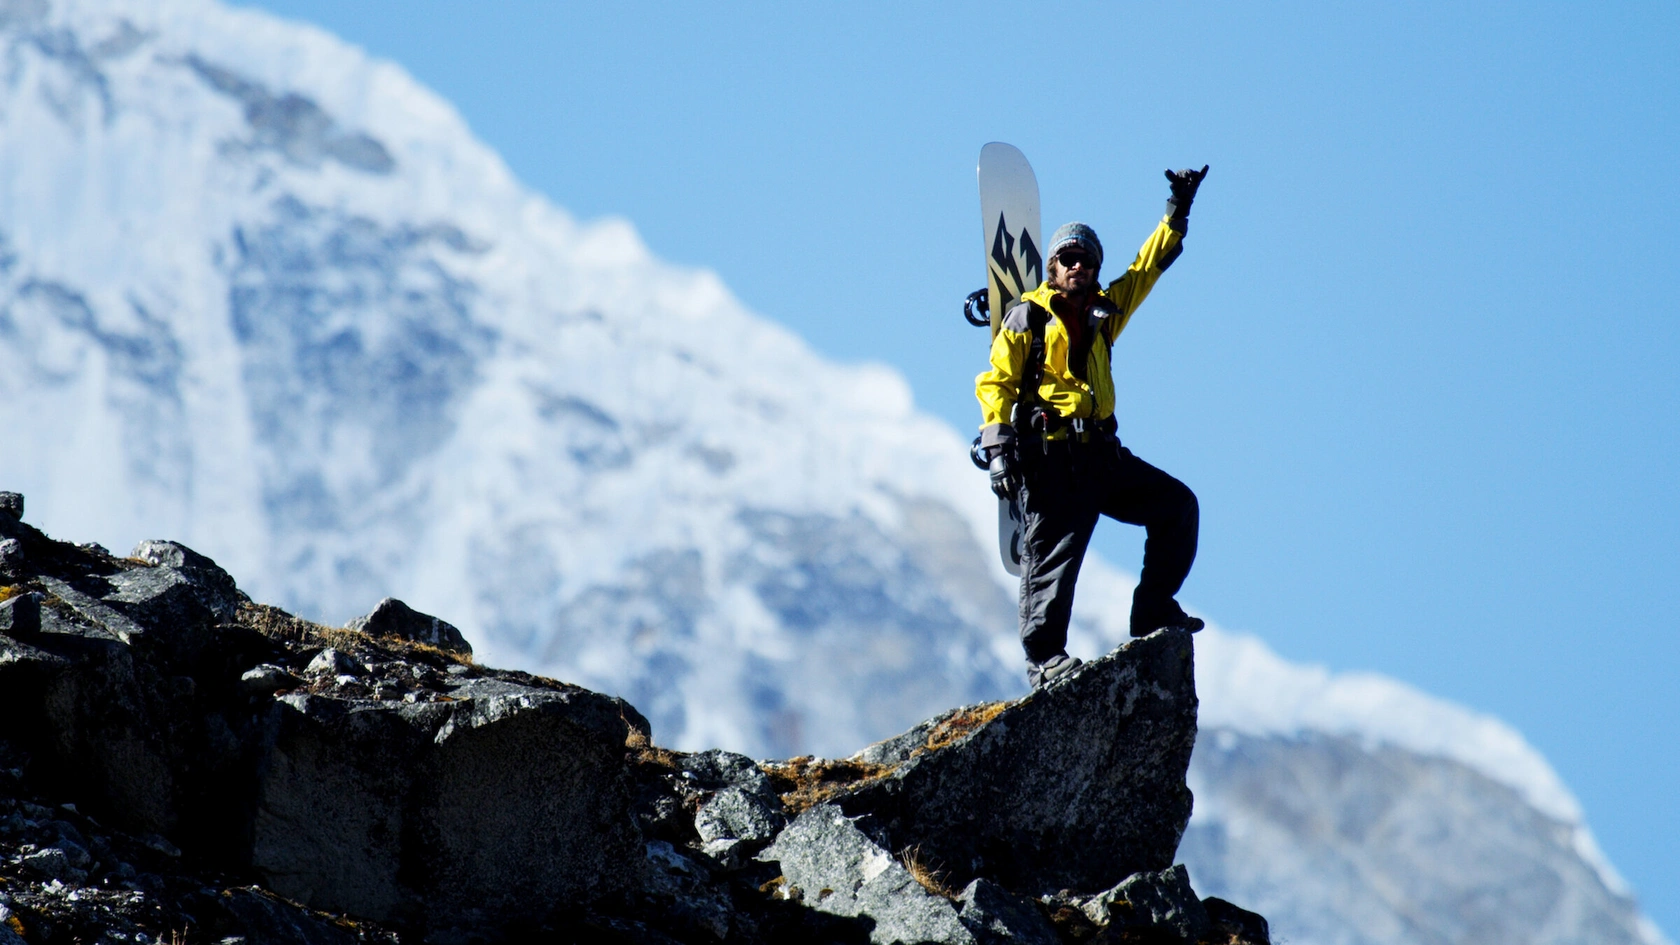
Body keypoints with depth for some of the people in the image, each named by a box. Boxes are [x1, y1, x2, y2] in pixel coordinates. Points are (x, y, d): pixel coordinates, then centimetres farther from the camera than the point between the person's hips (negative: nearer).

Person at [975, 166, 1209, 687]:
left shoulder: (1104, 311, 16)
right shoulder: (1028, 317, 0)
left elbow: (1147, 268, 26)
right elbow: (996, 382, -4)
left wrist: (1177, 212, 21)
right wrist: (999, 450, -14)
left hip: (1101, 455, 7)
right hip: (1050, 458, -6)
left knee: (1176, 504, 1)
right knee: (1053, 555, -10)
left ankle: (1152, 610, 4)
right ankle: (1042, 656, -7)